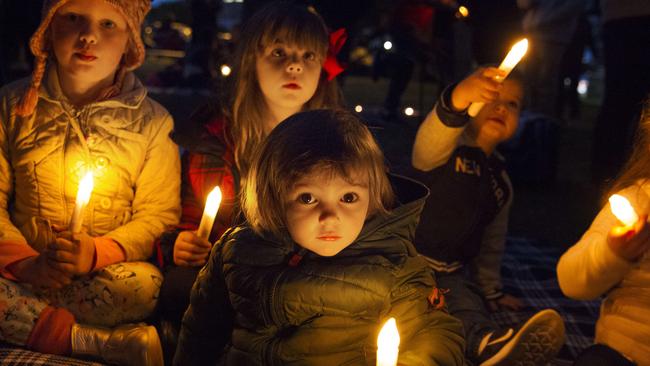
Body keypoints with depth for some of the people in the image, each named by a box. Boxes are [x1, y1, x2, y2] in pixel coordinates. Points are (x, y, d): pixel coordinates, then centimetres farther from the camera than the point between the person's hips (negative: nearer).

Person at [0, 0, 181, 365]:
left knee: (145, 284, -35)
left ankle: (31, 319, -17)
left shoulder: (151, 121, 2)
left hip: (104, 275, -1)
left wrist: (97, 253, -17)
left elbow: (158, 215, -1)